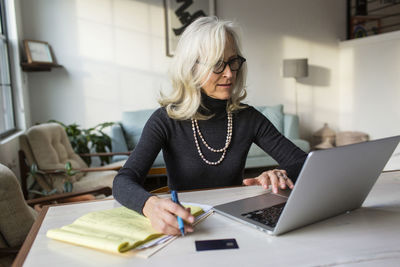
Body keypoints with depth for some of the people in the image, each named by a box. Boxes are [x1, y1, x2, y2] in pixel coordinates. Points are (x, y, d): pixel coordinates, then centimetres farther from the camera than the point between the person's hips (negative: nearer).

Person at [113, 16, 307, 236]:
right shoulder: (166, 120, -11)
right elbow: (123, 181, -20)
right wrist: (150, 205, -43)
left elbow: (302, 162, -2)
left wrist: (282, 175, -25)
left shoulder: (248, 117, -3)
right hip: (183, 229, -1)